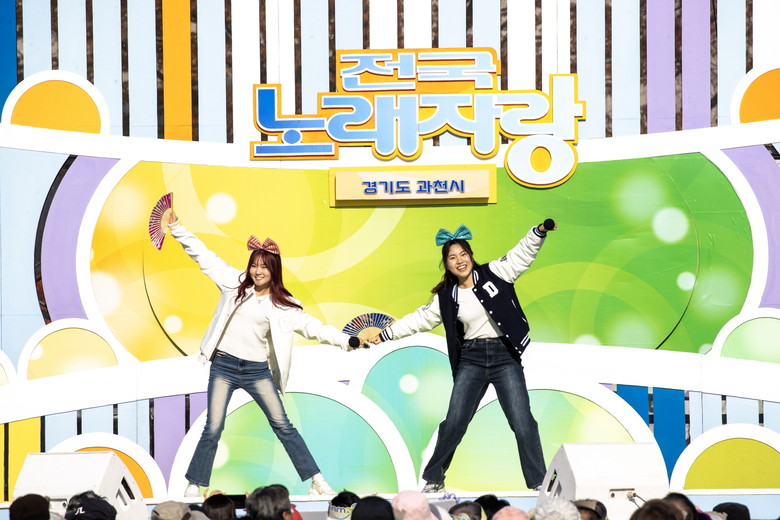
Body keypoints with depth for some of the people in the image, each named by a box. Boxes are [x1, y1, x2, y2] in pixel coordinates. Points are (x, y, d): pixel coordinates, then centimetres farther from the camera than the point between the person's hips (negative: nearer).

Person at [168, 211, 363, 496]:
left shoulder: (283, 304, 2)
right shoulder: (234, 283, 3)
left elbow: (311, 326, -1)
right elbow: (203, 255, 6)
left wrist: (347, 340, -10)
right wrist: (177, 228, 3)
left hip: (257, 370, 0)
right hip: (224, 365, 0)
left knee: (283, 426, 1)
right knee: (212, 429, -3)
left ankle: (317, 481, 4)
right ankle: (193, 486, 8)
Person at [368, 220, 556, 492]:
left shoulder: (494, 273, 1)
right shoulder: (446, 297, 8)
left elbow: (522, 253, -3)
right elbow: (420, 319, 16)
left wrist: (540, 230, -20)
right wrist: (384, 334, 17)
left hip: (505, 357, -2)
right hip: (471, 360, 2)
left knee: (523, 424, -6)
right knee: (453, 423, 1)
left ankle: (539, 483, 5)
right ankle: (433, 479, 18)